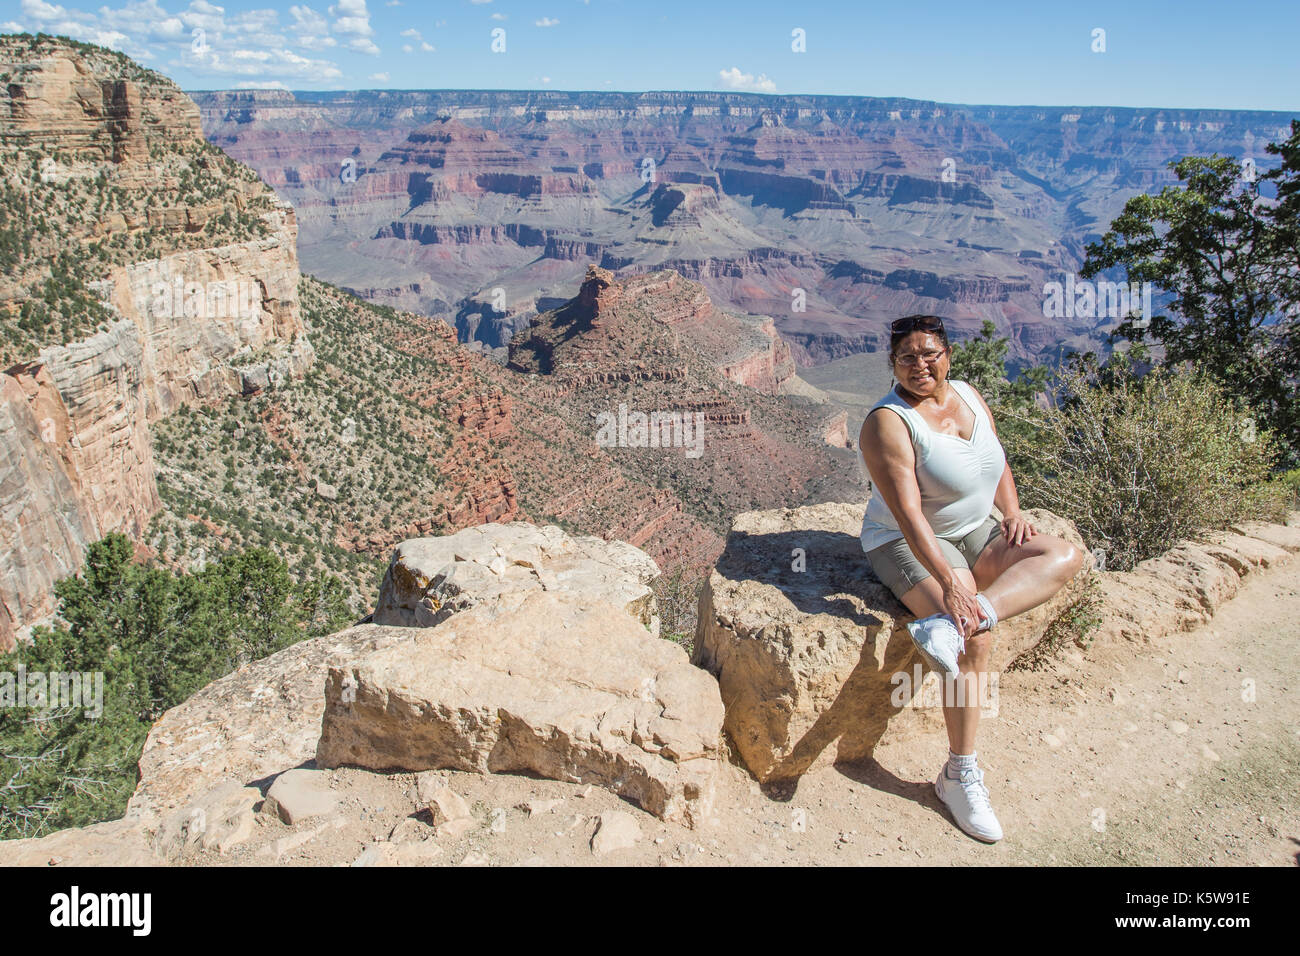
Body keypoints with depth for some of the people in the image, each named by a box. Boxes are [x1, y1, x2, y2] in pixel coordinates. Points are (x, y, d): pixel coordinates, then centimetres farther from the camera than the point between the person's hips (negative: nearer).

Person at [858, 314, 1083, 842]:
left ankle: (948, 626, -34)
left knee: (1065, 555, -15)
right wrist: (949, 581, -34)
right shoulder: (888, 422, -18)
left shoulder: (969, 395, 6)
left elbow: (997, 461, 17)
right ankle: (959, 775, -13)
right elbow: (908, 513, -27)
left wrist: (1012, 511, -2)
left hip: (976, 532, 8)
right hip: (910, 544, -8)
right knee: (975, 640, -26)